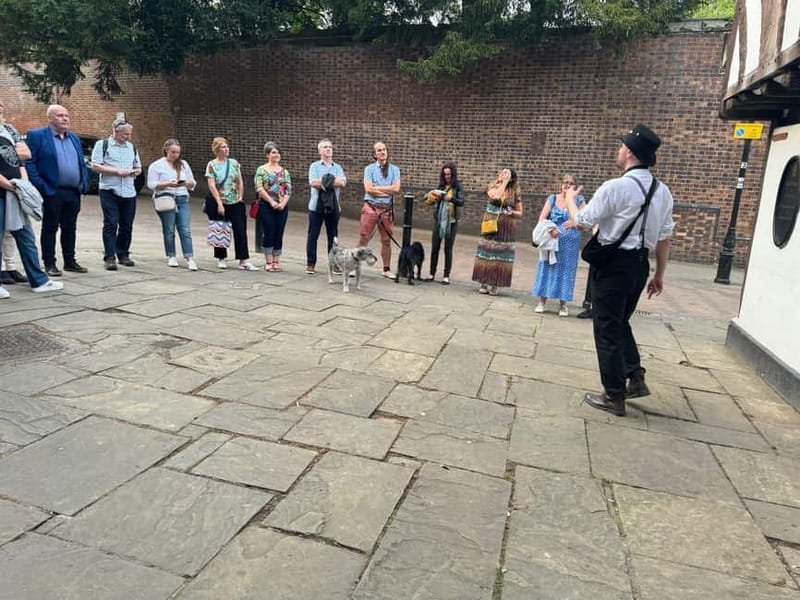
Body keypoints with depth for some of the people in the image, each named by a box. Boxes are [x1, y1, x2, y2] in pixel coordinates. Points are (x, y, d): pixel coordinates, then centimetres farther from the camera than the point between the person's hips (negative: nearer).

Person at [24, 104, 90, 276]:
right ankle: (49, 264, 9)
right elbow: (29, 162, -8)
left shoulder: (74, 138, 17)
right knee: (50, 228, 3)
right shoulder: (36, 135, -3)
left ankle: (70, 261, 20)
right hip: (52, 192, -5)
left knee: (70, 228, 12)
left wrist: (84, 184, 6)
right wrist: (41, 186, -15)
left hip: (74, 193, 6)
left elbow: (82, 164, 19)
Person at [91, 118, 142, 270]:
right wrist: (117, 171, -14)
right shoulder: (102, 144, 2)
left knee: (127, 225, 7)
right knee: (110, 224, -6)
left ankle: (123, 254, 18)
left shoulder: (132, 147, 18)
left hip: (129, 192, 5)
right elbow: (95, 166, -6)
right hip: (109, 191, -5)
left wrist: (135, 172, 1)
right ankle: (109, 257, -4)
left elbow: (138, 167, 25)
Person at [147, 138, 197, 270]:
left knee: (185, 230, -5)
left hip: (182, 200, 3)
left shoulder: (184, 164, 16)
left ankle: (190, 259, -8)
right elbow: (152, 184, -4)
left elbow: (192, 183, 16)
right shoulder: (157, 165, 4)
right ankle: (171, 257, 15)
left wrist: (186, 183, -7)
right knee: (169, 230, 3)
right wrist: (168, 184, -16)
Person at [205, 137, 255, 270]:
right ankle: (221, 259, 24)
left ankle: (244, 261, -3)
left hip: (236, 203, 2)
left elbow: (240, 182, 11)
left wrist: (241, 196, 2)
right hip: (220, 203, -2)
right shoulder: (212, 165, -3)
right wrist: (219, 203, -16)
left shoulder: (234, 163, 7)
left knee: (241, 231, -4)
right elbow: (212, 186, -10)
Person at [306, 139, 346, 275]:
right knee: (313, 236, 2)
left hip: (333, 206, 2)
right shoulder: (315, 166, 4)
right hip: (316, 206, -2)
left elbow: (342, 182, -8)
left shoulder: (338, 167, 10)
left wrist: (323, 182, -13)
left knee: (333, 236, 7)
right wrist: (334, 182, -11)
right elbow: (313, 183, -13)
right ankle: (310, 263, 10)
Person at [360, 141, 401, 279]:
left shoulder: (394, 170, 7)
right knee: (363, 239, -1)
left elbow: (396, 189, -7)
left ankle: (387, 269, 19)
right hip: (371, 208, -2)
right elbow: (368, 189, -11)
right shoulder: (369, 168, 2)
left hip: (387, 209, 2)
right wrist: (388, 191, -8)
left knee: (386, 241, 9)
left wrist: (377, 187, -8)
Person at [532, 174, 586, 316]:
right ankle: (542, 301, 11)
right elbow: (541, 218, -2)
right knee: (547, 268, 3)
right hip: (551, 240, 0)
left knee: (566, 270, 4)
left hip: (570, 244, 0)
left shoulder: (579, 200, 5)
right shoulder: (552, 198, 5)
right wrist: (549, 229, -20)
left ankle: (563, 304, 12)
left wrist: (574, 222, -17)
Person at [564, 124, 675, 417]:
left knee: (607, 329, 5)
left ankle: (614, 397, 13)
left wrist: (571, 200, 11)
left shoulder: (616, 187, -16)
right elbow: (664, 237, 10)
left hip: (614, 264, -7)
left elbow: (582, 222, -9)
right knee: (621, 322, 25)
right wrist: (659, 274, 19)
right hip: (639, 264, 7)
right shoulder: (663, 192, 6)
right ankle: (635, 378, 20)